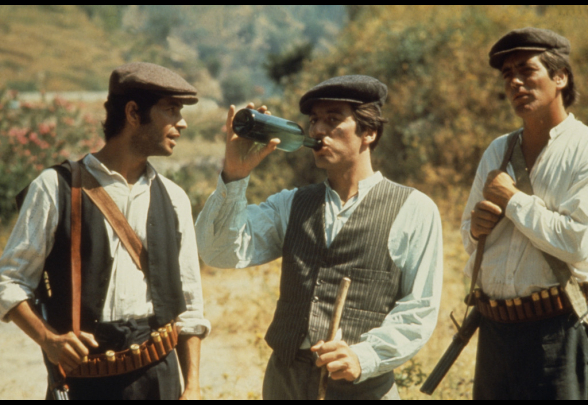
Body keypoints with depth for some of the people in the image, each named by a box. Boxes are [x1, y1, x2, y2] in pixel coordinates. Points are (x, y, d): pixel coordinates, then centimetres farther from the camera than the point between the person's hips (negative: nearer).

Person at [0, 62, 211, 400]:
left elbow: (189, 308, 13)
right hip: (85, 381, -3)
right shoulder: (57, 188, 0)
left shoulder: (173, 199, 12)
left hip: (160, 375, 3)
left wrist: (193, 386, 5)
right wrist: (48, 339, -14)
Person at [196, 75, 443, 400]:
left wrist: (364, 358, -19)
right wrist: (235, 175, -13)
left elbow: (419, 309, -6)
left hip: (361, 386, -4)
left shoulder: (413, 211, -1)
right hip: (284, 381, 4)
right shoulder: (291, 205, 12)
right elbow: (220, 252, -2)